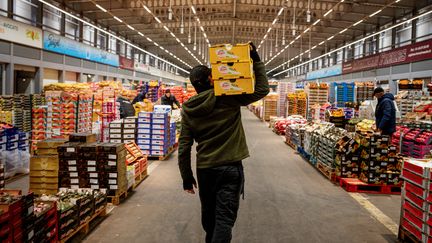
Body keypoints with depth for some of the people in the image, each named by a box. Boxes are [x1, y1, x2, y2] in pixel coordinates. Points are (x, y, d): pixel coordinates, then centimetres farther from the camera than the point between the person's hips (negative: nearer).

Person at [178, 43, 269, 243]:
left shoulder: (188, 109, 2)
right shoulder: (227, 98, -9)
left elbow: (184, 146, 1)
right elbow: (262, 89, -5)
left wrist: (186, 176, 9)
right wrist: (256, 61, 1)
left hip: (204, 169, 4)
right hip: (230, 167, -4)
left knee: (208, 214, 21)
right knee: (224, 218, -1)